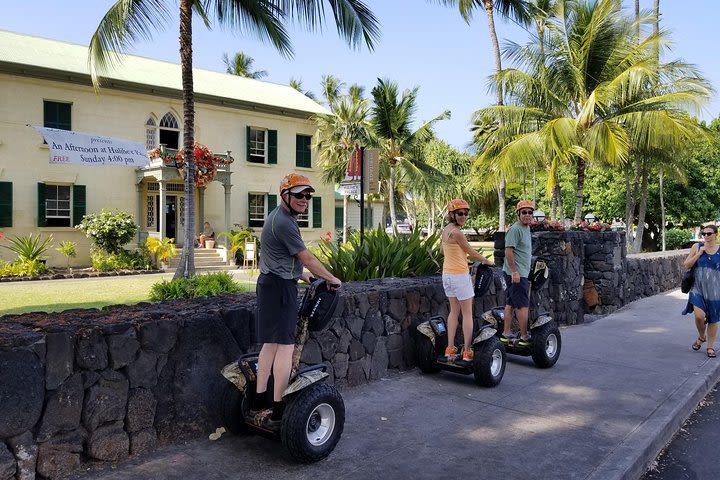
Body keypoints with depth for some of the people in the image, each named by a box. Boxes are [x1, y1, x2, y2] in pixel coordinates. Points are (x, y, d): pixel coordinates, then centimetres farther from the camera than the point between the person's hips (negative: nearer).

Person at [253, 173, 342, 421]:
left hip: (270, 282, 11)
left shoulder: (278, 217, 17)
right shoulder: (284, 222, -17)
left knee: (271, 342, 15)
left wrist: (302, 275, 27)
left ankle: (260, 398, 22)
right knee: (285, 345, -6)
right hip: (280, 286, -11)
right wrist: (331, 279, -2)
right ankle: (279, 407, 0)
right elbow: (306, 257, -13)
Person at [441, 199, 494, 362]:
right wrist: (486, 261, 9)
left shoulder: (445, 230, 7)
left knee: (454, 311, 15)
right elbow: (471, 252, -7)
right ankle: (467, 351, 3)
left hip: (447, 274, 9)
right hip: (460, 276, -8)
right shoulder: (457, 232, -19)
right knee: (467, 313, 1)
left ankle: (450, 349, 16)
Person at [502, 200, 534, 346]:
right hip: (516, 274, -10)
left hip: (521, 273, 10)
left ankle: (506, 334, 18)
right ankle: (524, 337, 1)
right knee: (523, 306, -5)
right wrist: (514, 271, -22)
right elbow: (508, 250, -20)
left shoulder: (526, 228, 18)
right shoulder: (515, 229, -14)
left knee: (510, 304, 12)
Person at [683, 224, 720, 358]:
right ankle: (701, 337, 14)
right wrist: (700, 252, -11)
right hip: (698, 289, -1)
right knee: (699, 315, -17)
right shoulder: (697, 247, 1)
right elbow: (687, 265, -3)